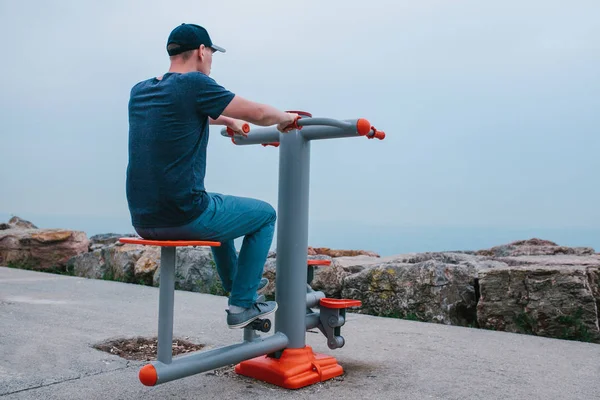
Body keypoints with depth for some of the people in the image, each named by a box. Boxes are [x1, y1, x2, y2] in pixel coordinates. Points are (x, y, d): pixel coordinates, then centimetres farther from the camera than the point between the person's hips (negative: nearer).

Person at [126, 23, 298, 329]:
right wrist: (286, 118, 15)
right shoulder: (193, 84, -11)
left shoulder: (139, 92, 11)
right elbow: (258, 113, -6)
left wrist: (227, 120, 38)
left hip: (143, 221, 8)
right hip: (183, 219, -8)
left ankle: (236, 283, 50)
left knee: (219, 208, 35)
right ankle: (242, 304, 17)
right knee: (265, 214, 15)